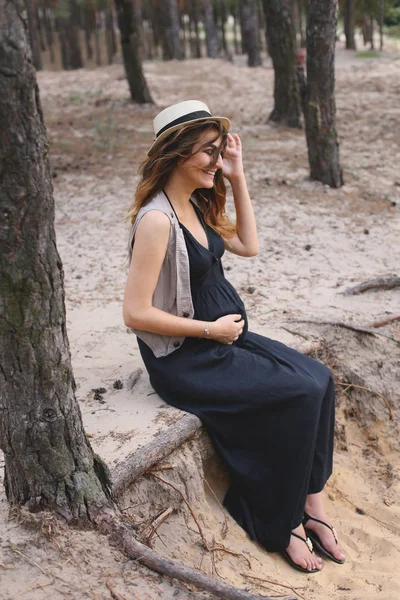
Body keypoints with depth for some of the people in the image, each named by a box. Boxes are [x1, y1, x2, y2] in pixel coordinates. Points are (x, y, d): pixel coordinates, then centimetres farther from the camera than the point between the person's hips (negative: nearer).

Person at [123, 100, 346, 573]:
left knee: (318, 379, -5)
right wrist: (212, 330, -16)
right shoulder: (157, 219, -22)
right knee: (298, 395, -15)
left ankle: (311, 505, 3)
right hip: (183, 358, -9)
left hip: (224, 338, 9)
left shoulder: (197, 205, 6)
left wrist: (237, 177, 6)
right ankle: (283, 524, 5)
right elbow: (136, 313, -23)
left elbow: (248, 245, 14)